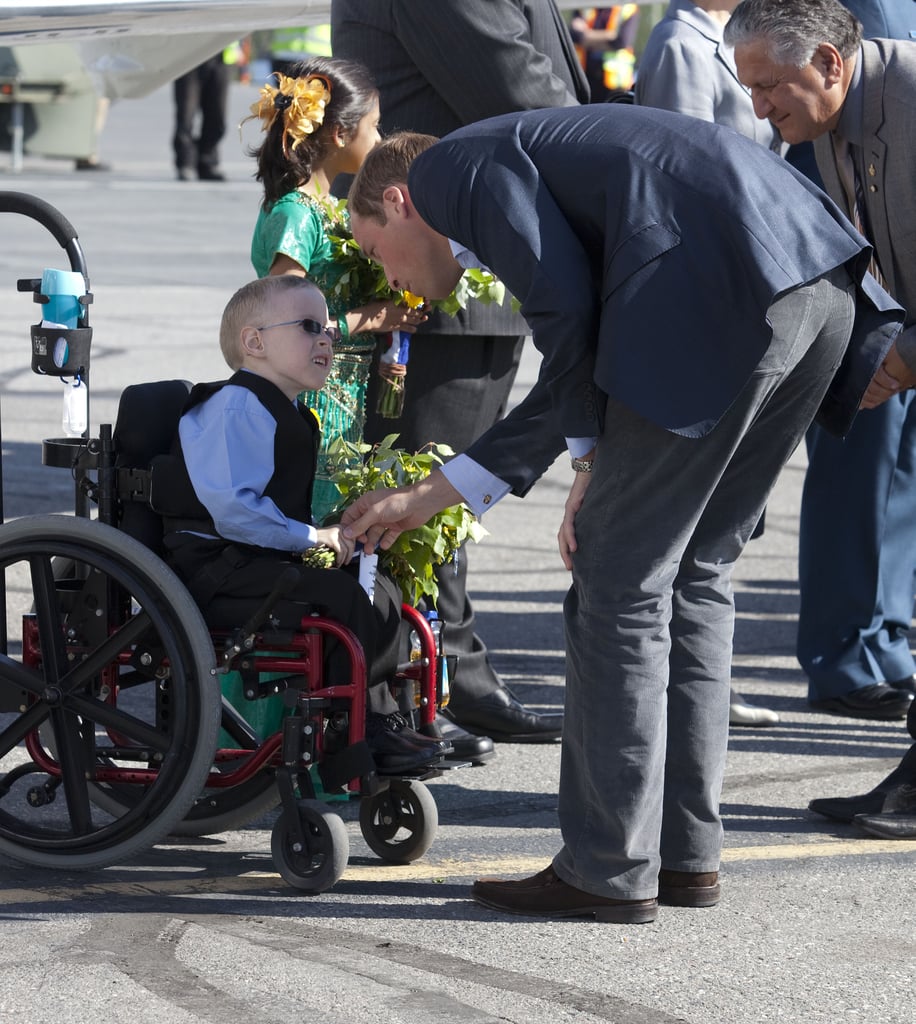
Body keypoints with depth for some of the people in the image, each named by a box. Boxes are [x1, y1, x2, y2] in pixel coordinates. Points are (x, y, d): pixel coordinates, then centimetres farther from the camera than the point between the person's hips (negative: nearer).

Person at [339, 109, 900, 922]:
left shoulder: (452, 167, 9)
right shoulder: (520, 160, 36)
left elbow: (565, 306, -6)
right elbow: (572, 385, 35)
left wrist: (592, 460, 6)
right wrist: (426, 498, 36)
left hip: (721, 297, -9)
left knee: (620, 586, 1)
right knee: (693, 572, 19)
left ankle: (608, 872, 6)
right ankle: (685, 852, 23)